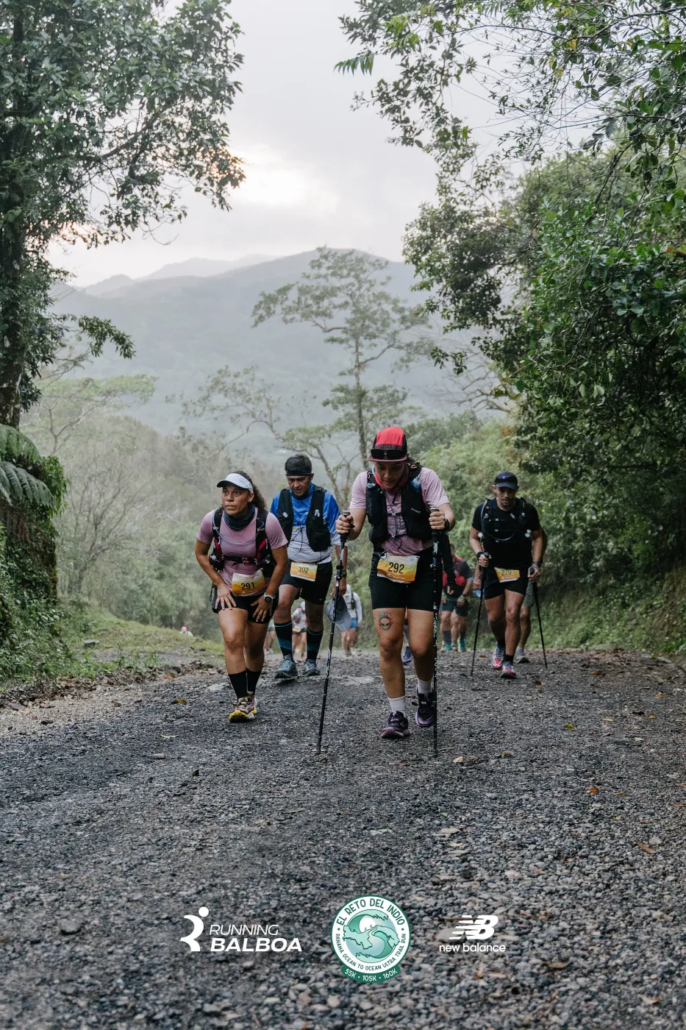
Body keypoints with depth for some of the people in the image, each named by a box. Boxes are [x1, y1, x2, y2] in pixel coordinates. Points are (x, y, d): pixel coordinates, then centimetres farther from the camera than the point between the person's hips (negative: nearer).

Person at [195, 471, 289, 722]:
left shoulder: (267, 522, -24)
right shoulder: (212, 520, -17)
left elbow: (281, 562, -13)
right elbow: (200, 553, 2)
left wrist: (268, 597, -8)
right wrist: (219, 584, -4)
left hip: (261, 592, 0)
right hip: (229, 590, 1)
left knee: (254, 648, 10)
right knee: (232, 638, -21)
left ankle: (251, 695, 35)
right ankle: (242, 701, -17)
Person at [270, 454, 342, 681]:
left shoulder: (325, 499, -11)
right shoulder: (280, 499, -3)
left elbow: (338, 539, -5)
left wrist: (343, 575, -6)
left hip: (319, 566, -1)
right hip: (290, 563, 1)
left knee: (315, 616, 12)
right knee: (282, 603, -24)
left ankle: (311, 660, 35)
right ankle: (288, 660, -17)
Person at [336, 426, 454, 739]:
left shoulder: (425, 478, -14)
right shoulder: (365, 482, -6)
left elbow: (447, 513, -23)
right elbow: (356, 525, -8)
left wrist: (444, 521, -46)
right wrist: (347, 528, -31)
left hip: (423, 567, -2)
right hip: (385, 566, 2)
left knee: (421, 646, -8)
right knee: (388, 643, -6)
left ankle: (425, 695, 24)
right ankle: (398, 715, 7)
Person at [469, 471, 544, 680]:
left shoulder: (527, 510, -10)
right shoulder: (483, 510, -8)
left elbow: (537, 537, 4)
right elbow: (473, 537, 6)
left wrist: (536, 563, -7)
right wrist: (479, 554, -14)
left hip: (518, 569, -1)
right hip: (493, 569, 2)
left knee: (512, 614, -13)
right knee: (494, 617, 5)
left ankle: (508, 662, -5)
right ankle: (501, 645, 38)